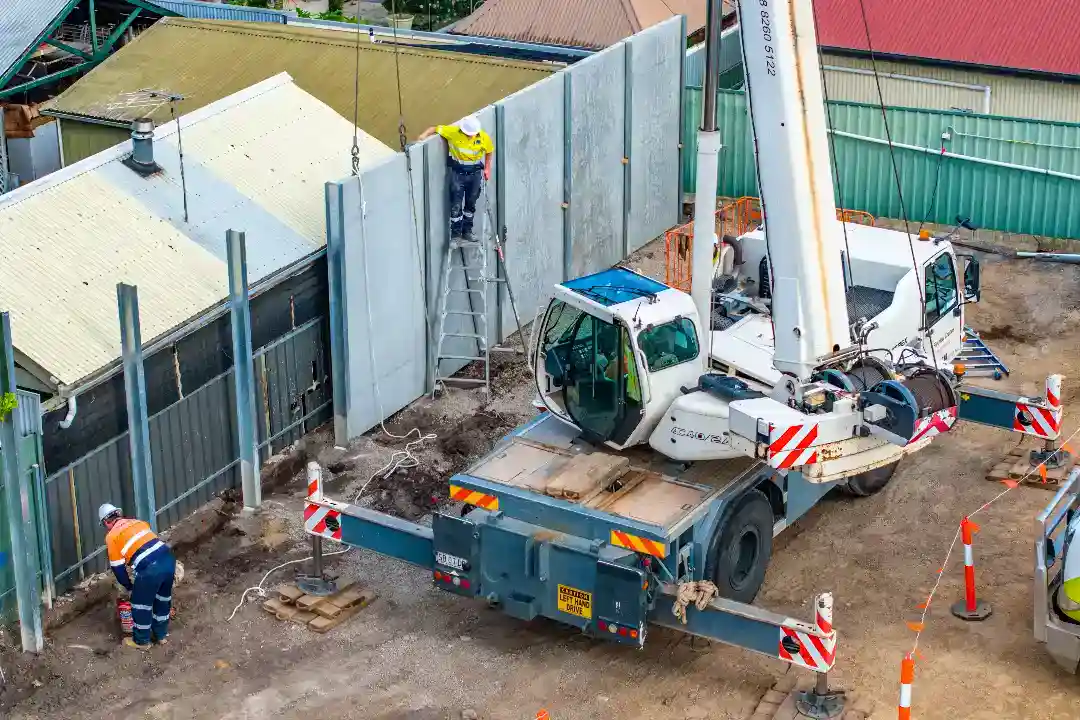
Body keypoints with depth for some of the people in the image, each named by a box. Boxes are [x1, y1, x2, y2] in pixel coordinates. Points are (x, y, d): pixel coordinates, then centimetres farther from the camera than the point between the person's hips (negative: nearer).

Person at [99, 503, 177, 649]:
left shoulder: (112, 536, 8)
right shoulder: (137, 522, 24)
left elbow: (118, 568, 10)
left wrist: (129, 587, 25)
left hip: (150, 568, -6)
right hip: (168, 559, 6)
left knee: (141, 604, 16)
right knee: (163, 598, 26)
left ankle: (141, 641, 31)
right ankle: (161, 635, 41)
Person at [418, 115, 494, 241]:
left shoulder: (483, 137, -13)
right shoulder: (453, 132, -18)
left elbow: (489, 151, 6)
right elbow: (436, 129, -9)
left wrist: (487, 168, 3)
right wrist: (424, 135, -25)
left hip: (475, 172, 2)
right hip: (457, 172, -2)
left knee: (471, 204, 15)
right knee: (456, 205, -4)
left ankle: (467, 231, 29)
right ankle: (455, 233, 7)